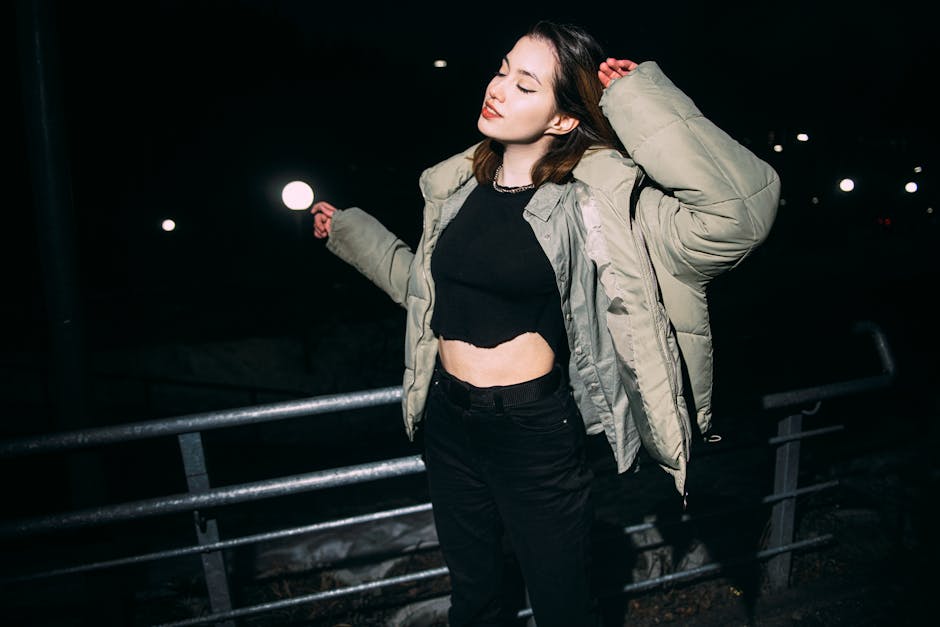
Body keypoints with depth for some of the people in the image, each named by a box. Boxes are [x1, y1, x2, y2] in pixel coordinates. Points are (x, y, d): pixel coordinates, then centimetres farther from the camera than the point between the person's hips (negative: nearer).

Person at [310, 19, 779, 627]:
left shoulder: (596, 202, -17)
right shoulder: (460, 185, 1)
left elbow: (741, 210, -32)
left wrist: (639, 100, -27)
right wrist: (349, 231, 26)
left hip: (536, 432, -5)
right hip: (447, 420, 5)